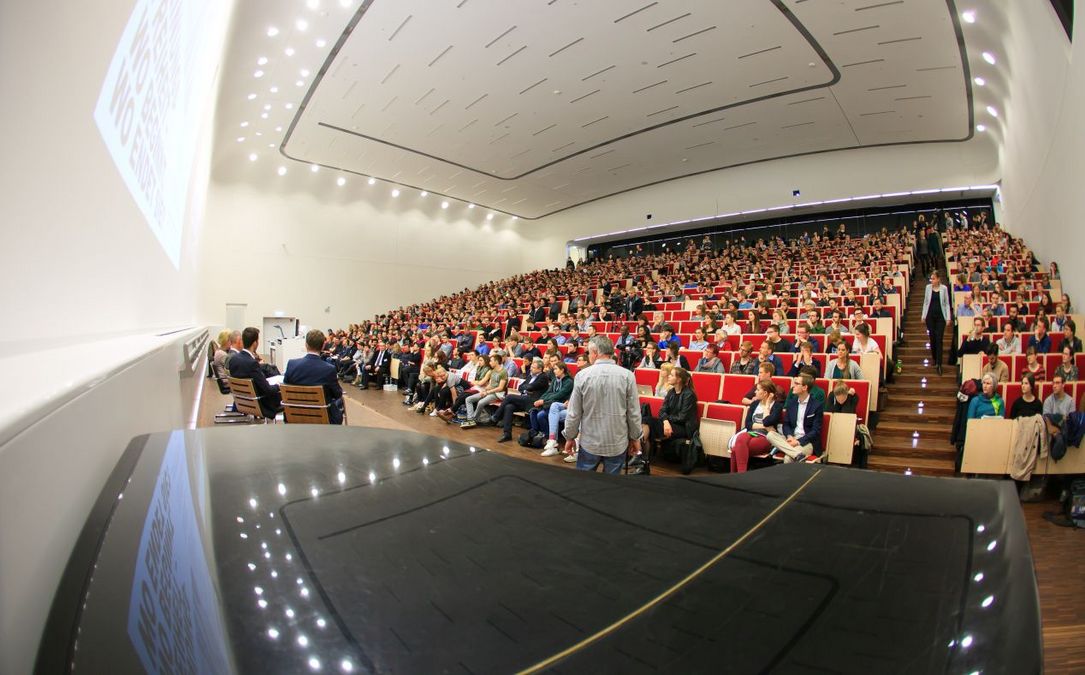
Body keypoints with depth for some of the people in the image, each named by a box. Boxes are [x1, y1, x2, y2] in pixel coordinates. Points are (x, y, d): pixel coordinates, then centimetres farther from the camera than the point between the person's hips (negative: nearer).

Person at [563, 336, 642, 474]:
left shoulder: (582, 376, -11)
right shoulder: (627, 375, -10)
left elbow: (574, 413, -5)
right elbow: (634, 413, -5)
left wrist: (570, 437, 10)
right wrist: (635, 437, 10)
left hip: (589, 442, 0)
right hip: (618, 443, 1)